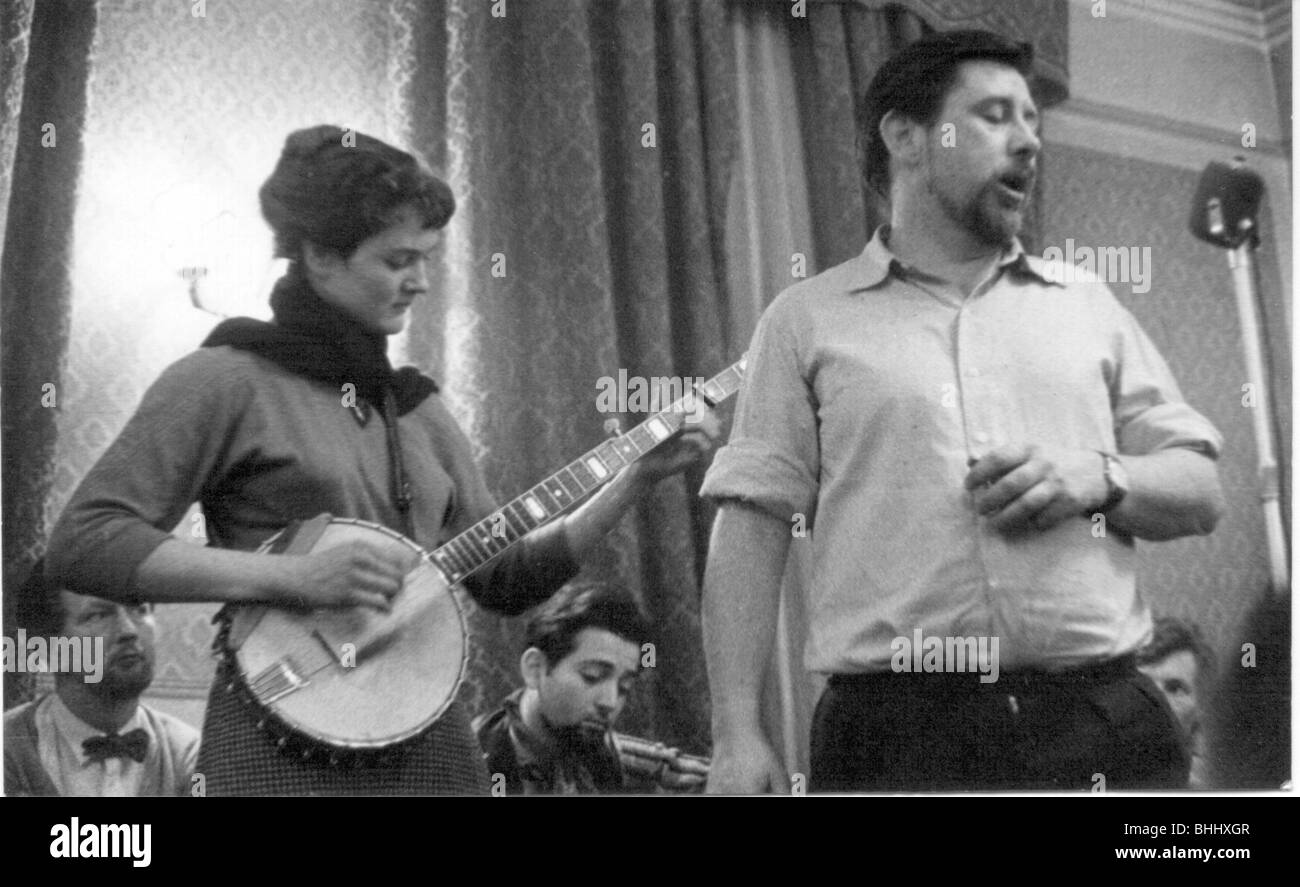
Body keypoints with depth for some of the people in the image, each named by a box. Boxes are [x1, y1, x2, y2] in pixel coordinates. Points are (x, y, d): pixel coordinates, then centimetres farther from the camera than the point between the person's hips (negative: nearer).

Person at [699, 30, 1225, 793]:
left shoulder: (1088, 305, 17)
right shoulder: (809, 320, 9)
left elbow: (1202, 492, 16)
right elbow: (751, 528, 3)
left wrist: (1100, 478, -6)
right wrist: (739, 733, -6)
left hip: (1102, 720, 3)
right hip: (894, 727, -2)